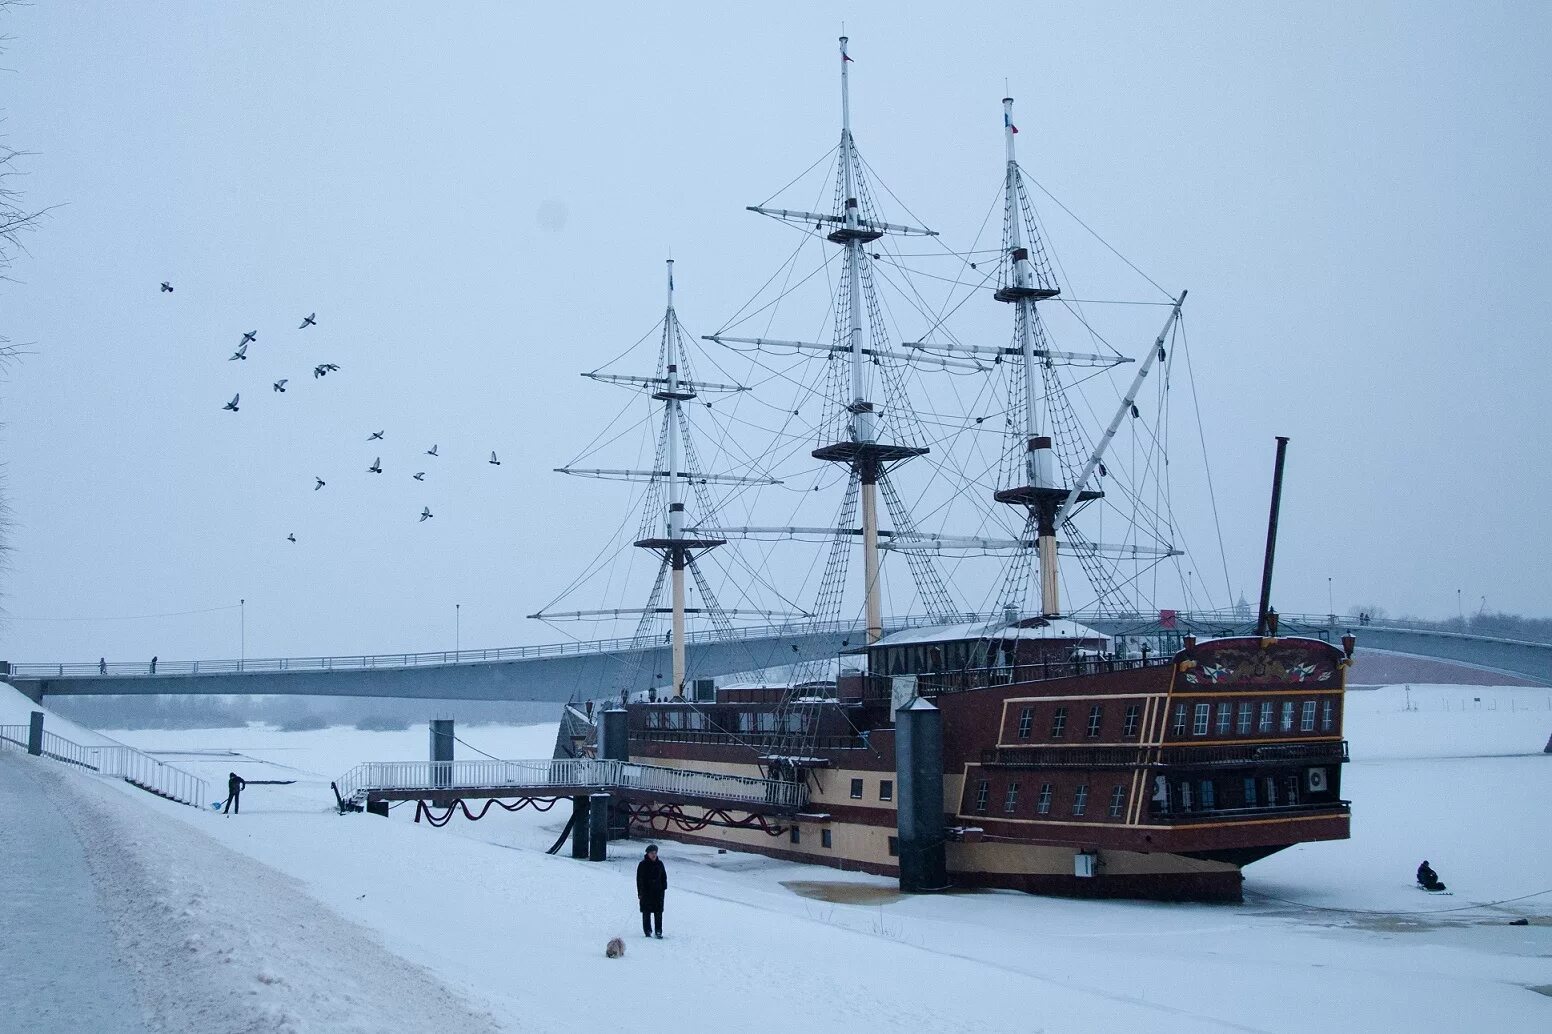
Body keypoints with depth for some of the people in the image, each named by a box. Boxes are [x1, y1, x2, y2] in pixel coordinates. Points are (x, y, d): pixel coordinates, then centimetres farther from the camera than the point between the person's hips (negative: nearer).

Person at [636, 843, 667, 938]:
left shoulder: (659, 864, 6)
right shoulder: (642, 865, -5)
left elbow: (664, 877, 15)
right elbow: (639, 879, -4)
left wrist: (663, 887, 4)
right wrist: (640, 892, -9)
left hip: (658, 892, 3)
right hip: (646, 893, -3)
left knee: (658, 913, 1)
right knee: (646, 913, 5)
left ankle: (658, 931, 6)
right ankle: (647, 931, 15)